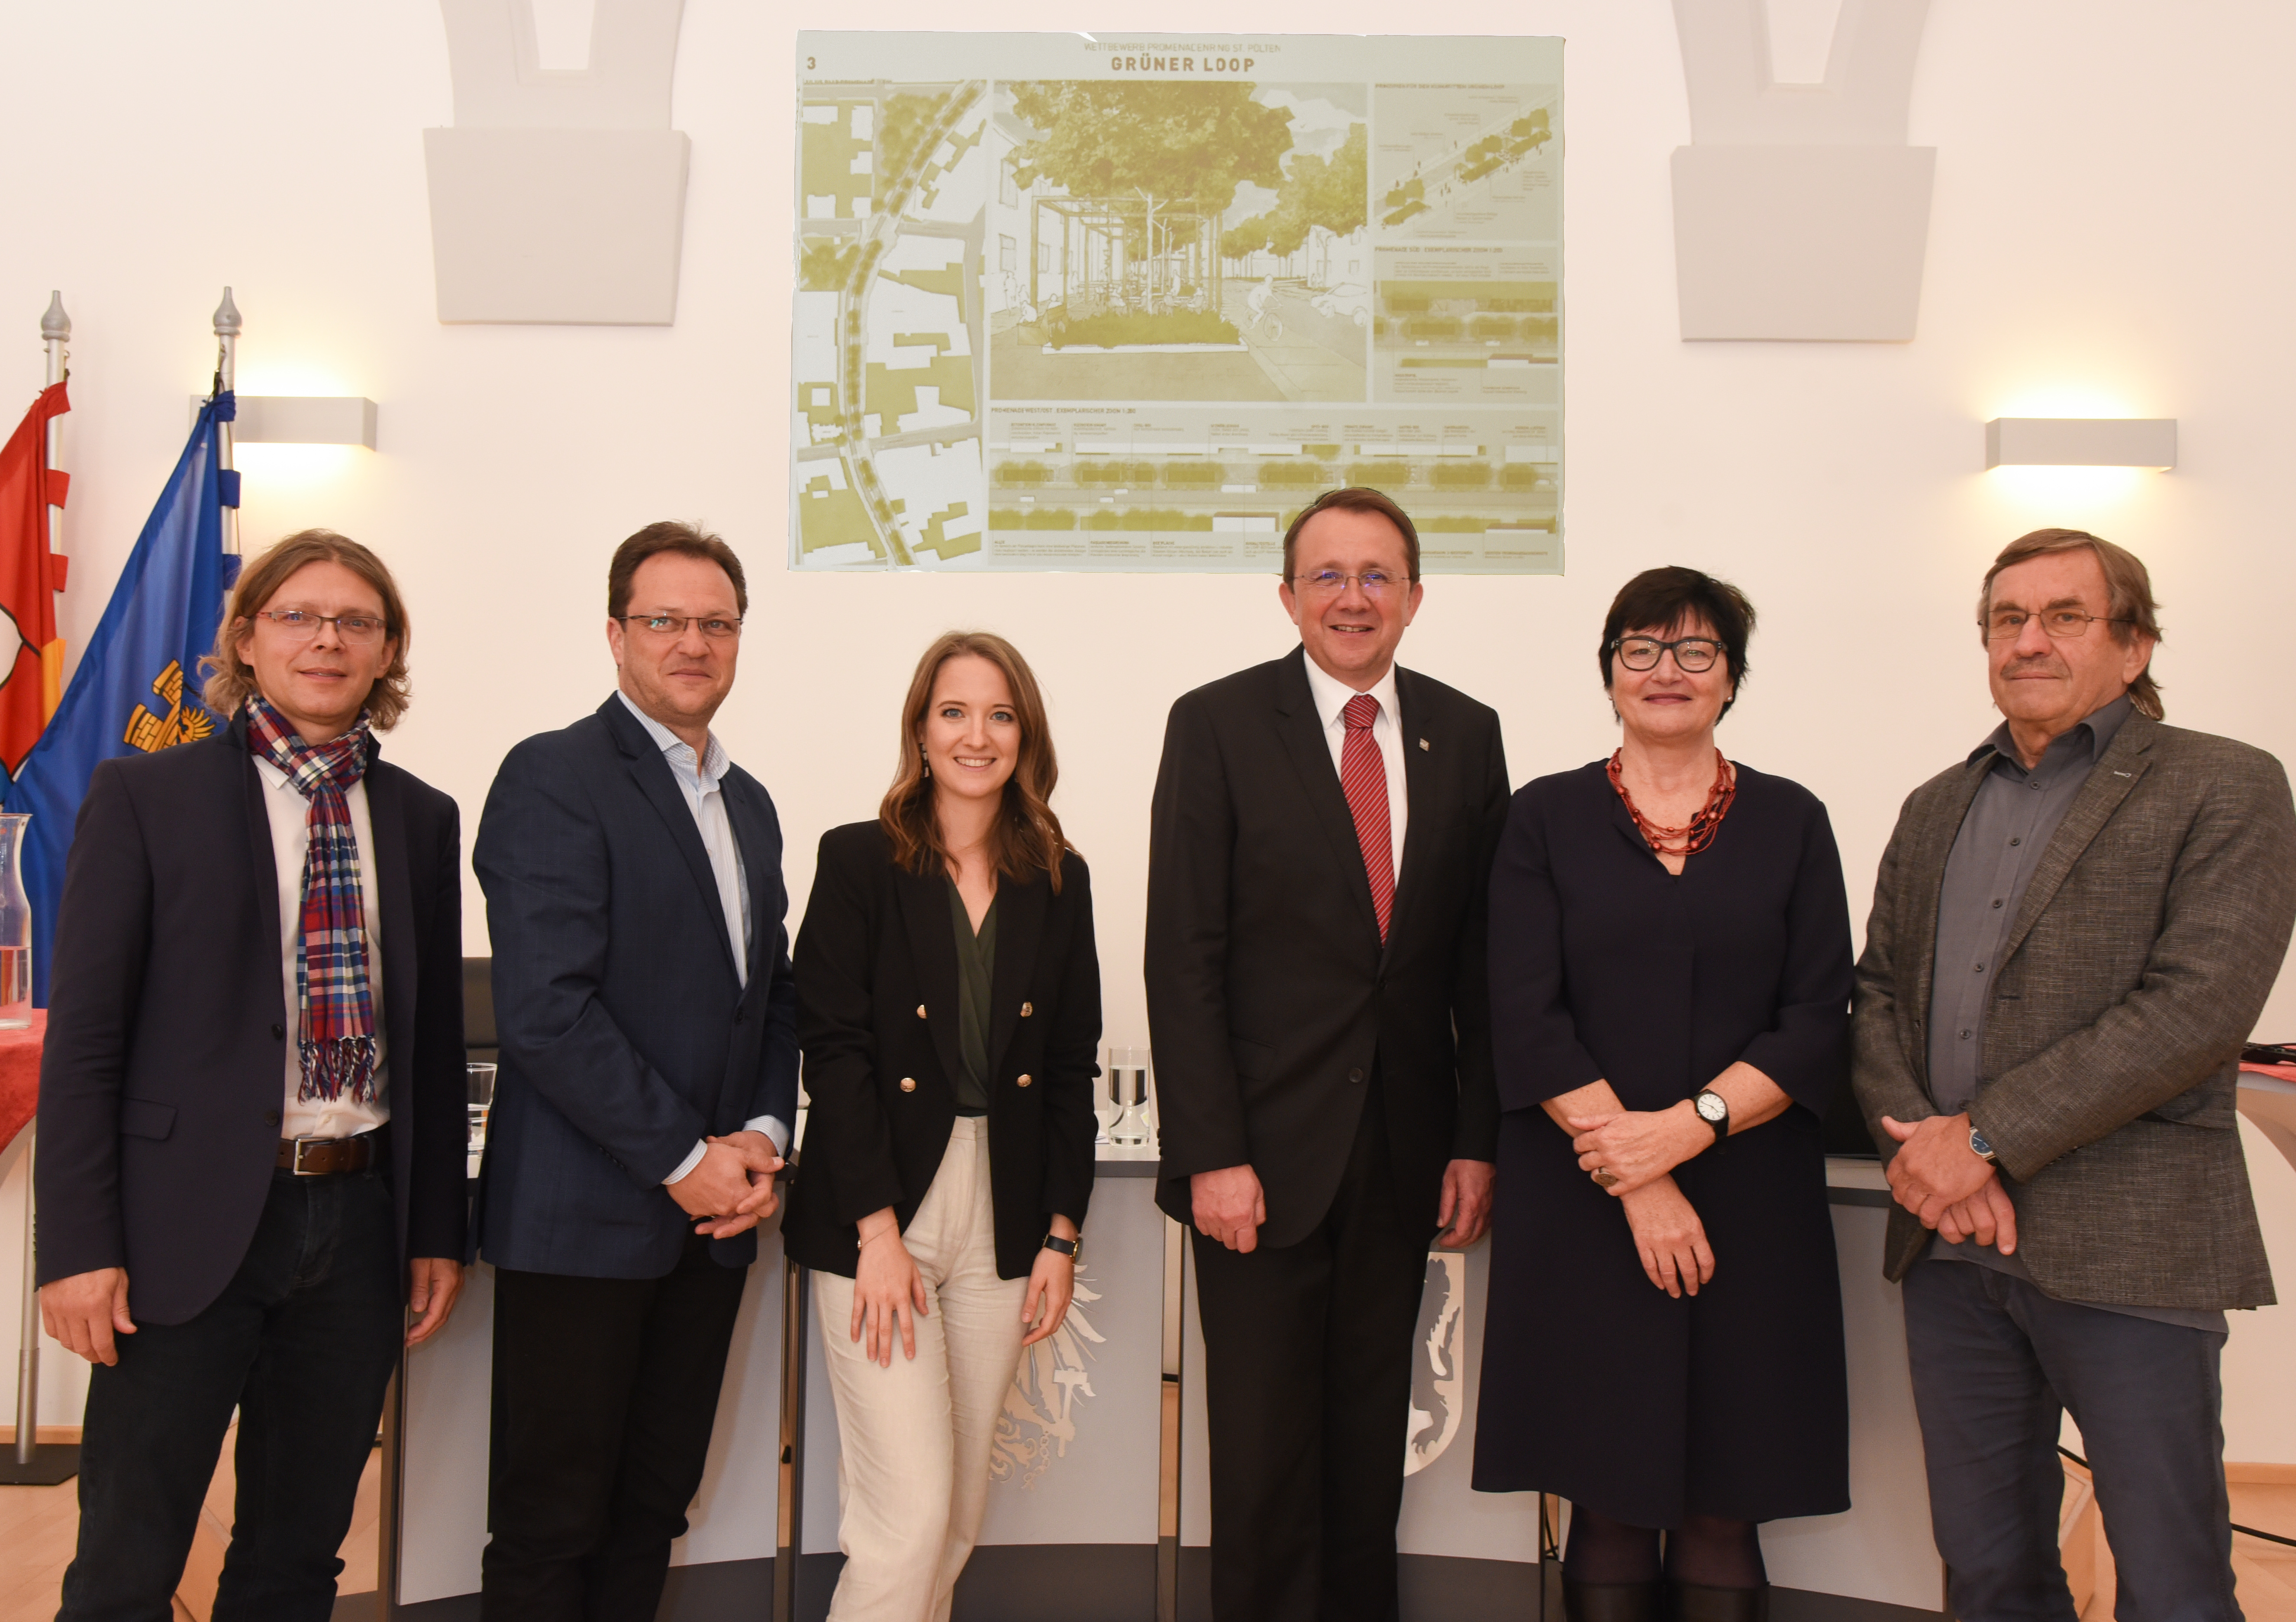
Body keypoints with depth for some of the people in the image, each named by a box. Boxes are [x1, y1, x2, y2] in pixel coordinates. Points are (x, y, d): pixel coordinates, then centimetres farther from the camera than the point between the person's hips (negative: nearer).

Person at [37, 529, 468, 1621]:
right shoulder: (145, 796, -2)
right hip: (195, 1223, -3)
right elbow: (83, 1034, -4)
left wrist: (436, 1231, 10)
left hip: (360, 1222, 4)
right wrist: (79, 1246, -9)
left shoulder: (422, 819, 9)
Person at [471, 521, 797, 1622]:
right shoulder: (554, 777, -9)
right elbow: (545, 1010, -18)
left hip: (710, 1215, 7)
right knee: (552, 1525, 5)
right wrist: (685, 1158, -15)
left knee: (651, 1508, 15)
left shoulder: (749, 804, 15)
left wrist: (763, 1135, 0)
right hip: (584, 1218, -7)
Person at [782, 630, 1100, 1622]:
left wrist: (1060, 1235, 3)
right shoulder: (859, 861, -2)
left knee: (960, 1513, 10)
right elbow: (834, 1049, -7)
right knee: (910, 1512, -6)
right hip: (877, 1214, -4)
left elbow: (1073, 1067, 9)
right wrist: (877, 1230, -13)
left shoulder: (1059, 880, 8)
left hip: (1003, 1220, 4)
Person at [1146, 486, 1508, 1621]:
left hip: (1406, 1154, 3)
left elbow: (1483, 955, 7)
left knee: (1372, 1437, 13)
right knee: (1265, 1446, 4)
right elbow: (1182, 958, -8)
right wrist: (1210, 1152, -13)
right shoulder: (1216, 725, -4)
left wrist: (1479, 1139, 2)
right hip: (1264, 1153, -3)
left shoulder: (1466, 736, 6)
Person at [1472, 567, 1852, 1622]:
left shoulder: (1790, 822, 9)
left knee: (1723, 1517, 3)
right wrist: (1637, 1181, -10)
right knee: (1608, 1514, 3)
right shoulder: (1546, 819, 5)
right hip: (1579, 1209, -1)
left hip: (1749, 1207, 1)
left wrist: (1688, 1125, -12)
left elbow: (1816, 1021, 2)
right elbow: (1526, 1018, -3)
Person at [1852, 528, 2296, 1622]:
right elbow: (1879, 991, 12)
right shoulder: (1936, 809, 15)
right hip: (1948, 1245, 5)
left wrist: (1986, 1137, -16)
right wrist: (1916, 1142, -7)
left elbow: (2196, 1007, -14)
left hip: (2127, 1246, -5)